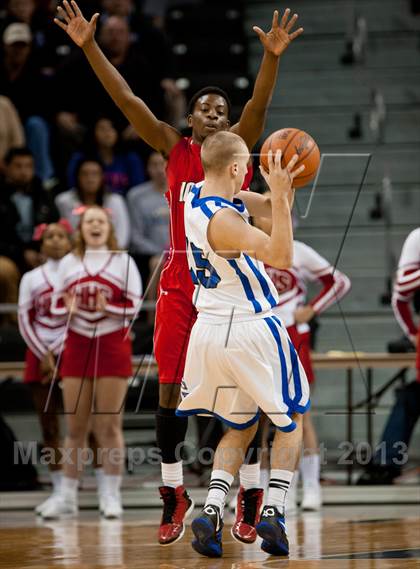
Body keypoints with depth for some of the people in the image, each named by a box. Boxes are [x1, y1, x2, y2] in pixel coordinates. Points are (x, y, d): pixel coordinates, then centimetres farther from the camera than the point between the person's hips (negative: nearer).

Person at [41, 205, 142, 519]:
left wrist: (107, 308, -21)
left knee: (110, 426, -3)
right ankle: (67, 496, 9)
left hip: (112, 347, -2)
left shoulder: (123, 262, 3)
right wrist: (69, 309, -12)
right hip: (77, 346, 2)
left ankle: (111, 496, 2)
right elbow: (56, 306, 9)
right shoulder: (69, 263, 11)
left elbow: (133, 306, -4)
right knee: (75, 426, 4)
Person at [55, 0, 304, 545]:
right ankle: (174, 494, 13)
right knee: (170, 391, 2)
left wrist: (272, 56, -35)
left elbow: (259, 104, -17)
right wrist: (89, 46, -14)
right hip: (178, 285, 1)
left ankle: (251, 491, 11)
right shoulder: (174, 148, 4)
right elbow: (127, 101, -5)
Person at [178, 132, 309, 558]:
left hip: (209, 330, 8)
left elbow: (259, 205, 15)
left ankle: (211, 511, -1)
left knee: (240, 427, 19)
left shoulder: (199, 194, 3)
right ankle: (273, 511, 1)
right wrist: (280, 196, -32)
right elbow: (281, 255, -32)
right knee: (291, 418, 14)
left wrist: (281, 190, -3)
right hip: (251, 331, -8)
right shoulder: (222, 220, -24)